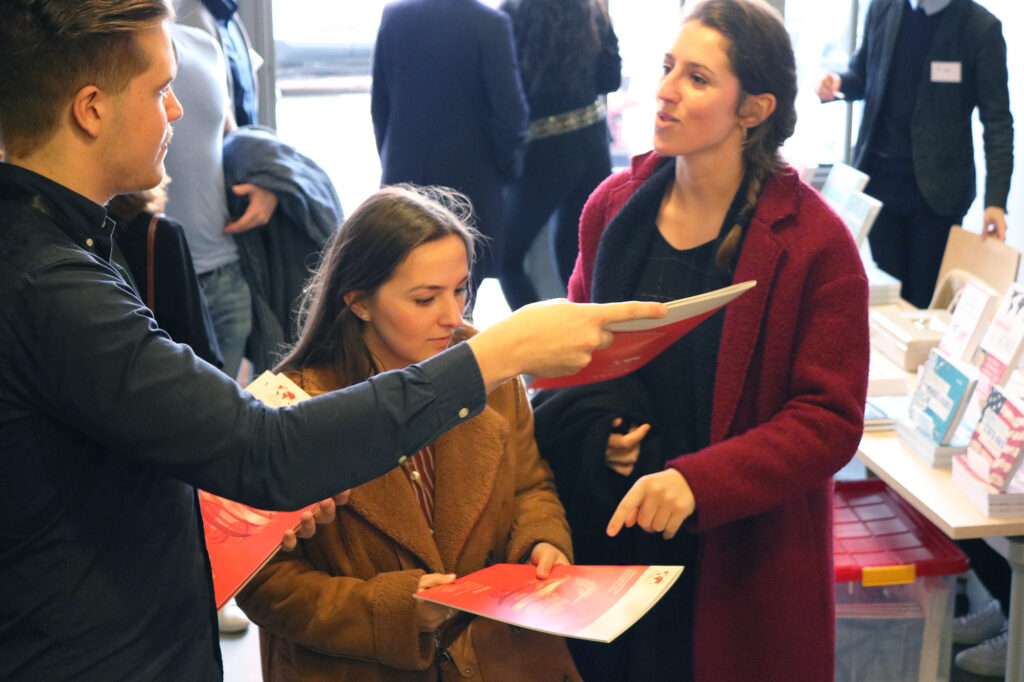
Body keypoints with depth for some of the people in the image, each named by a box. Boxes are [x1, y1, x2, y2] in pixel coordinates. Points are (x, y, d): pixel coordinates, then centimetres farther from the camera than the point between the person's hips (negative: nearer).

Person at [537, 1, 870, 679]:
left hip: (741, 561, -3)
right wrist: (588, 429, -7)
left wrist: (697, 482, -25)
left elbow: (831, 420, -13)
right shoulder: (613, 207, 1)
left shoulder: (815, 242, -13)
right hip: (605, 542, 4)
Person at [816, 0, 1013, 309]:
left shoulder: (982, 27, -6)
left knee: (925, 297, 1)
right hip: (879, 177, 3)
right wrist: (838, 83, -7)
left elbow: (997, 120, -6)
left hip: (936, 190, -3)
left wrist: (996, 200, -15)